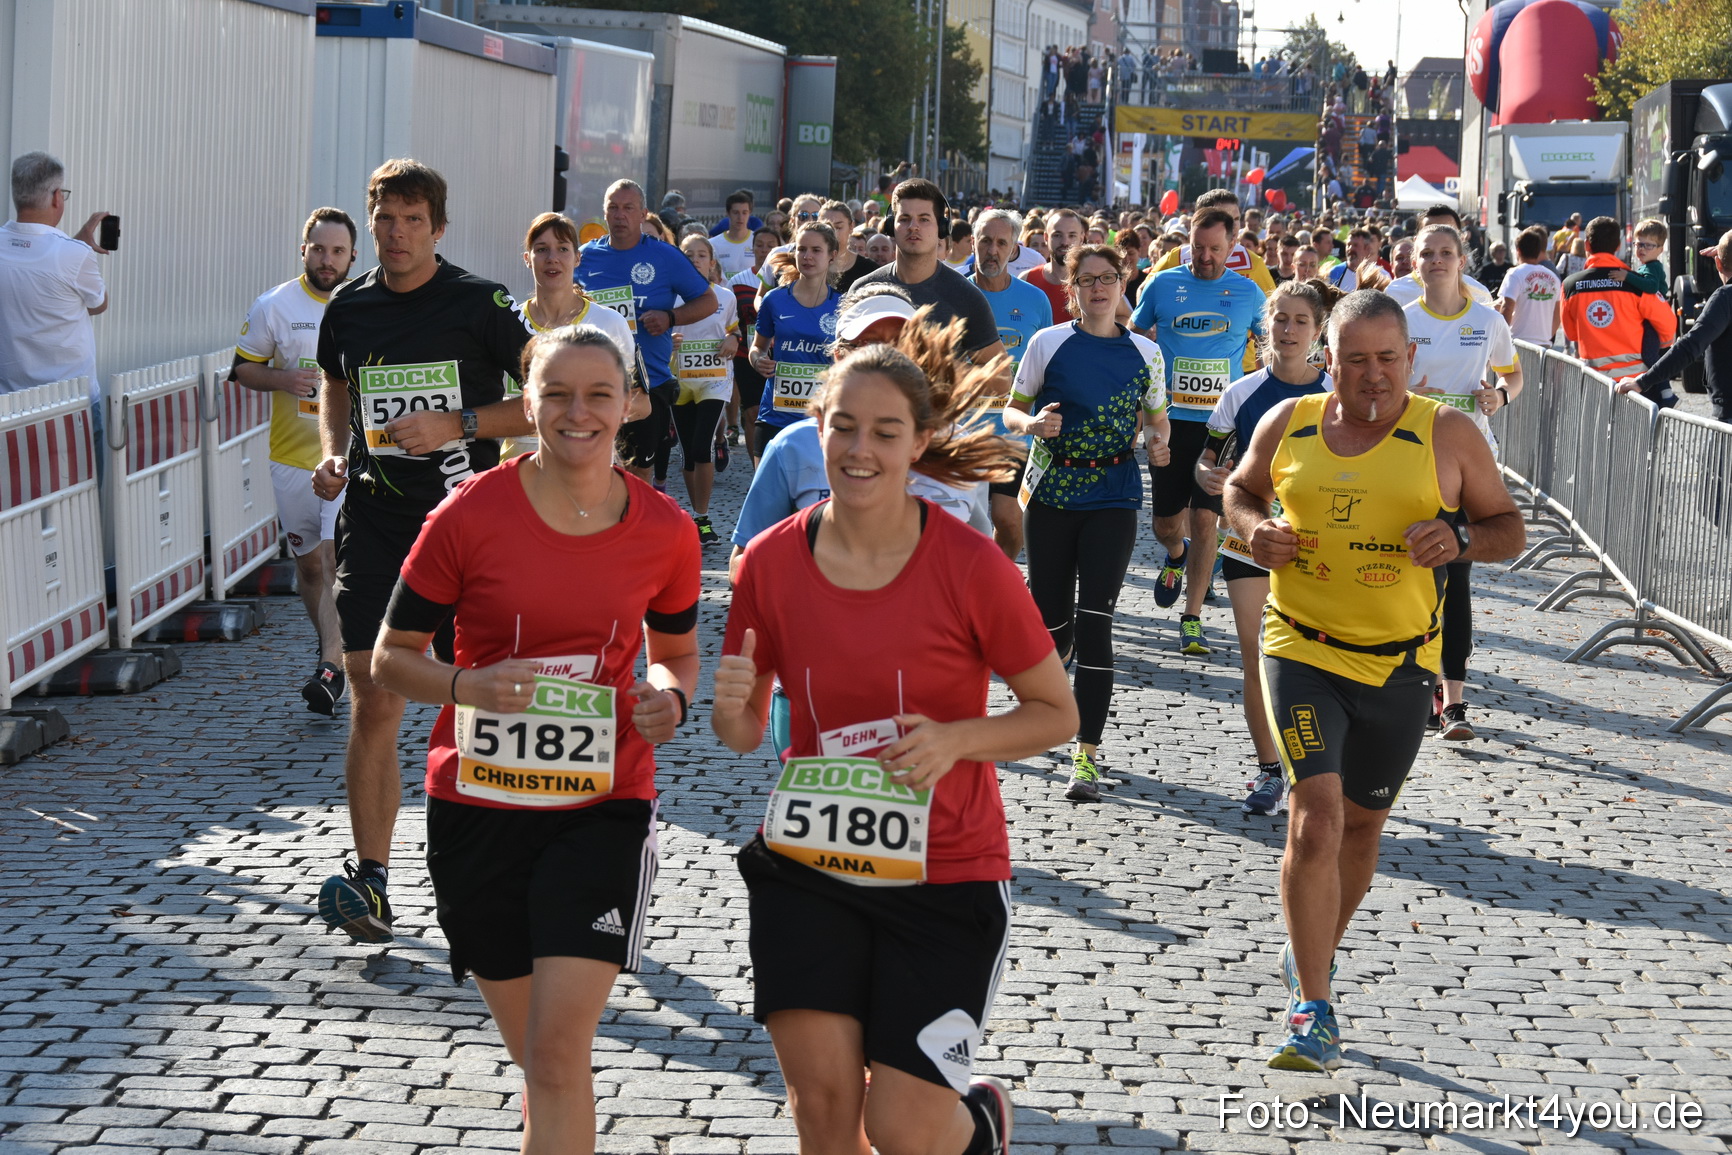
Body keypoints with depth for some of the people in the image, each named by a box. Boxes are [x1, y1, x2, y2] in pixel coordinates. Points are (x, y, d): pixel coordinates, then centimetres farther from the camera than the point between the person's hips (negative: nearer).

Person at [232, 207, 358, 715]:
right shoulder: (274, 305, 1)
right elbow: (243, 367, 7)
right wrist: (283, 379, -12)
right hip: (293, 453, 2)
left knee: (337, 554, -15)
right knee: (308, 561, 9)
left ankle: (332, 666, -13)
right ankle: (331, 649, 27)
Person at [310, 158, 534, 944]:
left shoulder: (482, 304, -5)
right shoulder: (349, 307, 7)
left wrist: (458, 424, -15)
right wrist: (334, 454, 8)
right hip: (373, 522, 3)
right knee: (374, 705, -6)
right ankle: (371, 880, -4)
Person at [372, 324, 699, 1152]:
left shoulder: (665, 531, -3)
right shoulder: (470, 514, -8)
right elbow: (392, 657, -2)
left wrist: (669, 696, -9)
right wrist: (469, 686, -21)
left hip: (602, 806, 0)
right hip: (477, 806, 1)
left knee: (559, 1051, -12)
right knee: (536, 1054, 13)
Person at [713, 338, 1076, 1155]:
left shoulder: (970, 567, -13)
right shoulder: (772, 561, -5)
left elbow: (1057, 713, -4)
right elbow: (743, 733, 6)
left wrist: (957, 739, -21)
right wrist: (731, 708, -17)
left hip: (944, 876, -2)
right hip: (808, 867, 3)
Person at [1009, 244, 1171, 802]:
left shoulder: (1145, 353, 5)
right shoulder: (1049, 343, 1)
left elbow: (1157, 417, 18)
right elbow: (1011, 410, 5)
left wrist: (1159, 445, -4)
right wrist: (1033, 424, -17)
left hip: (1113, 498, 0)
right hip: (1051, 491, 0)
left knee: (1094, 621, -10)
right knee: (1050, 618, 5)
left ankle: (1087, 755, -8)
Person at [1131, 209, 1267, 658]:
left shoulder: (1248, 293, 3)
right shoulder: (1163, 285, 2)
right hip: (1170, 419, 1)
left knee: (1205, 519, -7)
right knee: (1166, 521, 5)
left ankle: (1192, 618, 2)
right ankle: (1177, 554, 43)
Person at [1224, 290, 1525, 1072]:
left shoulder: (1448, 434, -3)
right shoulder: (1287, 425, 1)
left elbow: (1509, 528, 4)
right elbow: (1241, 488, 19)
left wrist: (1460, 539, -18)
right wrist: (1254, 528, -4)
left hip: (1400, 663, 1)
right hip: (1302, 651, -1)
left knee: (1362, 822, 16)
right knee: (1315, 816, -16)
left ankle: (1311, 956, 43)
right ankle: (1314, 1013, -11)